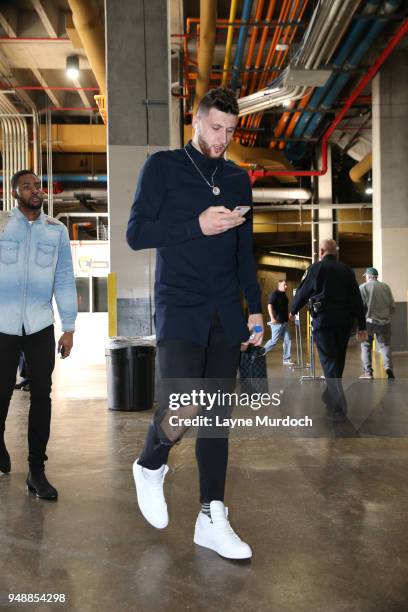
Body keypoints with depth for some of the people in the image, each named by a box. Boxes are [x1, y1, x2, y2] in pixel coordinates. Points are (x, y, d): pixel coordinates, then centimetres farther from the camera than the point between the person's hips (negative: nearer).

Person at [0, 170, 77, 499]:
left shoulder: (57, 230, 7)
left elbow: (65, 280, 7)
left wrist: (69, 328, 4)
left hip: (40, 327, 1)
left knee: (41, 396, 1)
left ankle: (37, 470, 12)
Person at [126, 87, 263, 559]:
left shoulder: (238, 178, 17)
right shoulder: (162, 166, 3)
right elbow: (135, 233, -4)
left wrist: (255, 308, 13)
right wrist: (197, 226, -15)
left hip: (225, 315, 5)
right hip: (179, 309, -4)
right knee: (182, 410, -15)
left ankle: (212, 519, 16)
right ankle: (150, 467, 18)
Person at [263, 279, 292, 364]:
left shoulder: (284, 295, 15)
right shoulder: (274, 294, -10)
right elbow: (269, 306, -19)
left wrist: (289, 316, 21)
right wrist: (272, 318, -28)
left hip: (284, 321, 8)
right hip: (277, 322, -8)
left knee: (287, 340, 5)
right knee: (274, 340, -5)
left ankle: (286, 359, 11)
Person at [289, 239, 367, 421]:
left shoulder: (316, 268, 0)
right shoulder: (347, 270, 11)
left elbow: (302, 293, 5)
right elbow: (358, 300, 8)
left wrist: (293, 311, 24)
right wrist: (362, 326, 11)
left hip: (323, 319, -4)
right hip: (344, 321, 5)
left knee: (329, 361, -6)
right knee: (338, 360, 17)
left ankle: (339, 409, -12)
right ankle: (329, 396, 34)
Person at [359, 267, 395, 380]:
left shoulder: (363, 287, -3)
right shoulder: (386, 287, 7)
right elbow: (392, 306, 8)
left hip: (369, 321, -2)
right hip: (384, 322, 2)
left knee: (366, 346, 10)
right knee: (385, 345, 10)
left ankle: (368, 371, 5)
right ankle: (388, 366, -11)